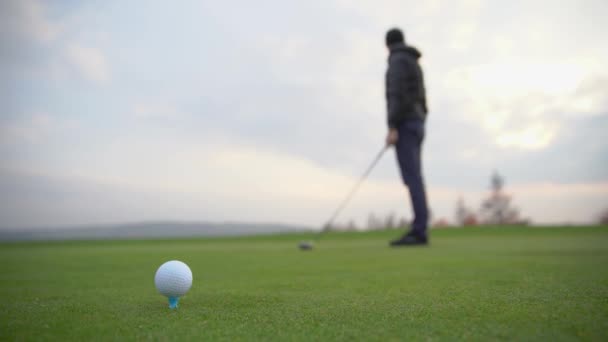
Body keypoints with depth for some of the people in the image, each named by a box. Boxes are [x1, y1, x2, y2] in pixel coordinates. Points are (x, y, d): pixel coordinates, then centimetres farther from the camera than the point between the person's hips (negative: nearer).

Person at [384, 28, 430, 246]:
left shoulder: (398, 61, -5)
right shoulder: (415, 64, 25)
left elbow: (397, 95, -17)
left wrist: (392, 128, -21)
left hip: (404, 125, -9)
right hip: (416, 125, 9)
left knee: (412, 178, -15)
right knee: (415, 179, 2)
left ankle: (419, 231, -19)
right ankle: (419, 231, 0)